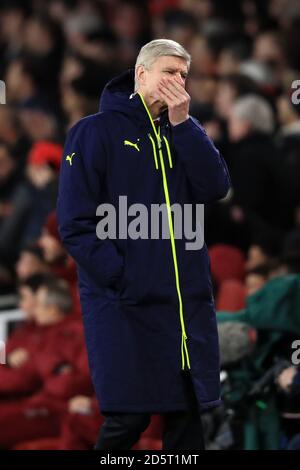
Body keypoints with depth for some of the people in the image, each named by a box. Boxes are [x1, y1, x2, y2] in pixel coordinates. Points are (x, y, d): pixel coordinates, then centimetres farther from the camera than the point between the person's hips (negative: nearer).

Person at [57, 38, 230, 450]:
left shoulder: (183, 133, 13)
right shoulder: (96, 132, -2)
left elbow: (216, 188, -5)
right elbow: (75, 224, -8)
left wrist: (182, 122, -10)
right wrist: (122, 278, -15)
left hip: (189, 302, 5)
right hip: (124, 304, -5)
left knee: (188, 414, 6)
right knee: (129, 417, -7)